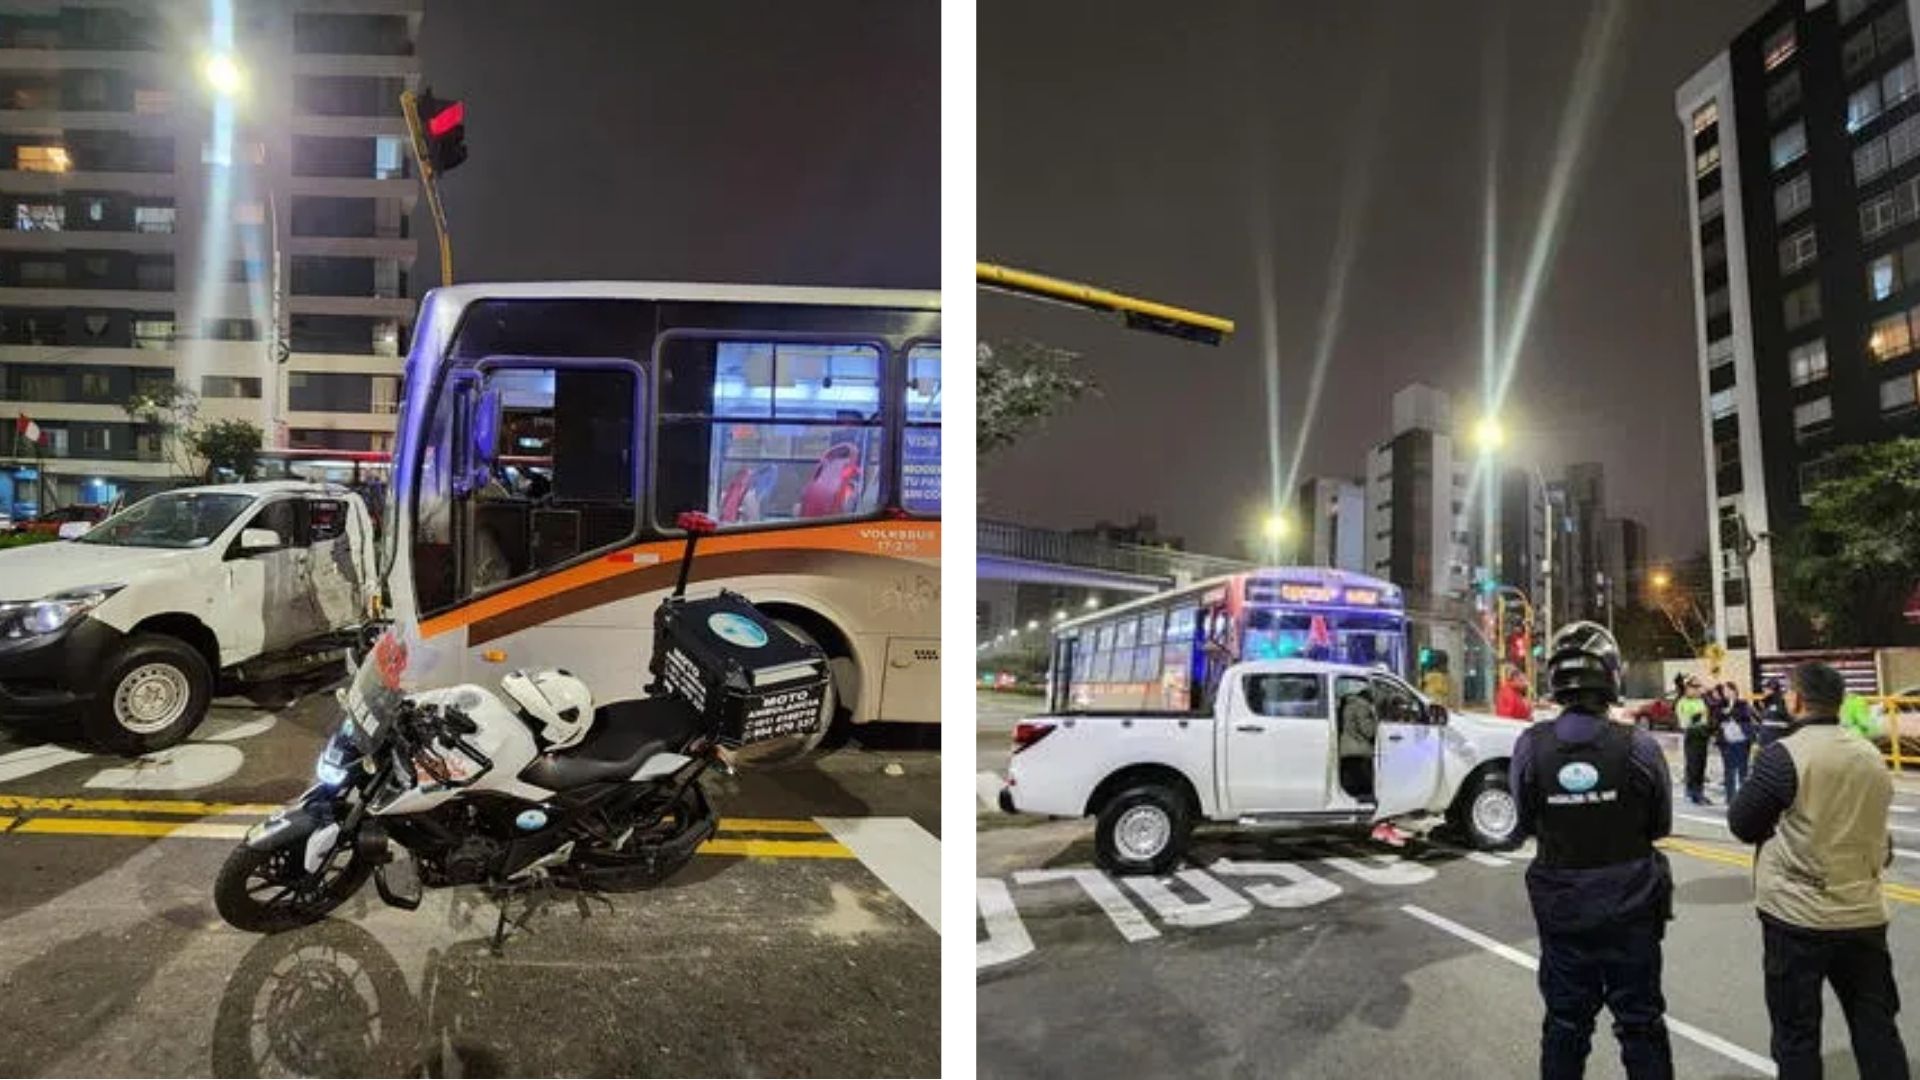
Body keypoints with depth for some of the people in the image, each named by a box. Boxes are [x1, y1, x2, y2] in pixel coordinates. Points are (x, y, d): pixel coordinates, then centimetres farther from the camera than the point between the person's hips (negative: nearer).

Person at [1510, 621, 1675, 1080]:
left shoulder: (1531, 746, -15)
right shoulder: (1638, 746, -17)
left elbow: (1526, 823, -3)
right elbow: (1661, 825, -3)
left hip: (1560, 908, 1)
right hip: (1631, 907, -1)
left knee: (1565, 1023, 15)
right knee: (1641, 1024, 16)